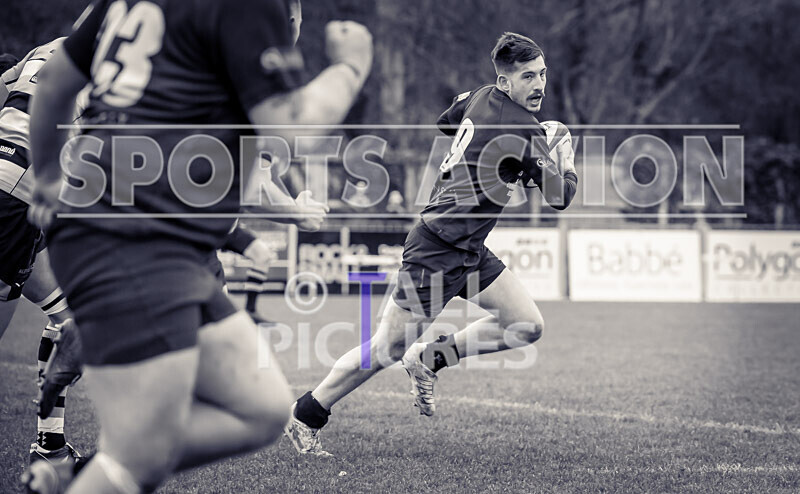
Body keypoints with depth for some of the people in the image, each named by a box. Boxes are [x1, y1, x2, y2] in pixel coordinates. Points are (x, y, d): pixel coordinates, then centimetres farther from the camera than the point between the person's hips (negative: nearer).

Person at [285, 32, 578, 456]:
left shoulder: (481, 98, 7)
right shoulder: (525, 131, -18)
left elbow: (445, 122, 28)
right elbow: (559, 197, -18)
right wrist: (567, 166, 2)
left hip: (469, 252, 9)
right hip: (437, 251, -9)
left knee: (527, 326, 4)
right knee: (386, 350, -2)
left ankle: (430, 359, 14)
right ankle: (304, 418, 12)